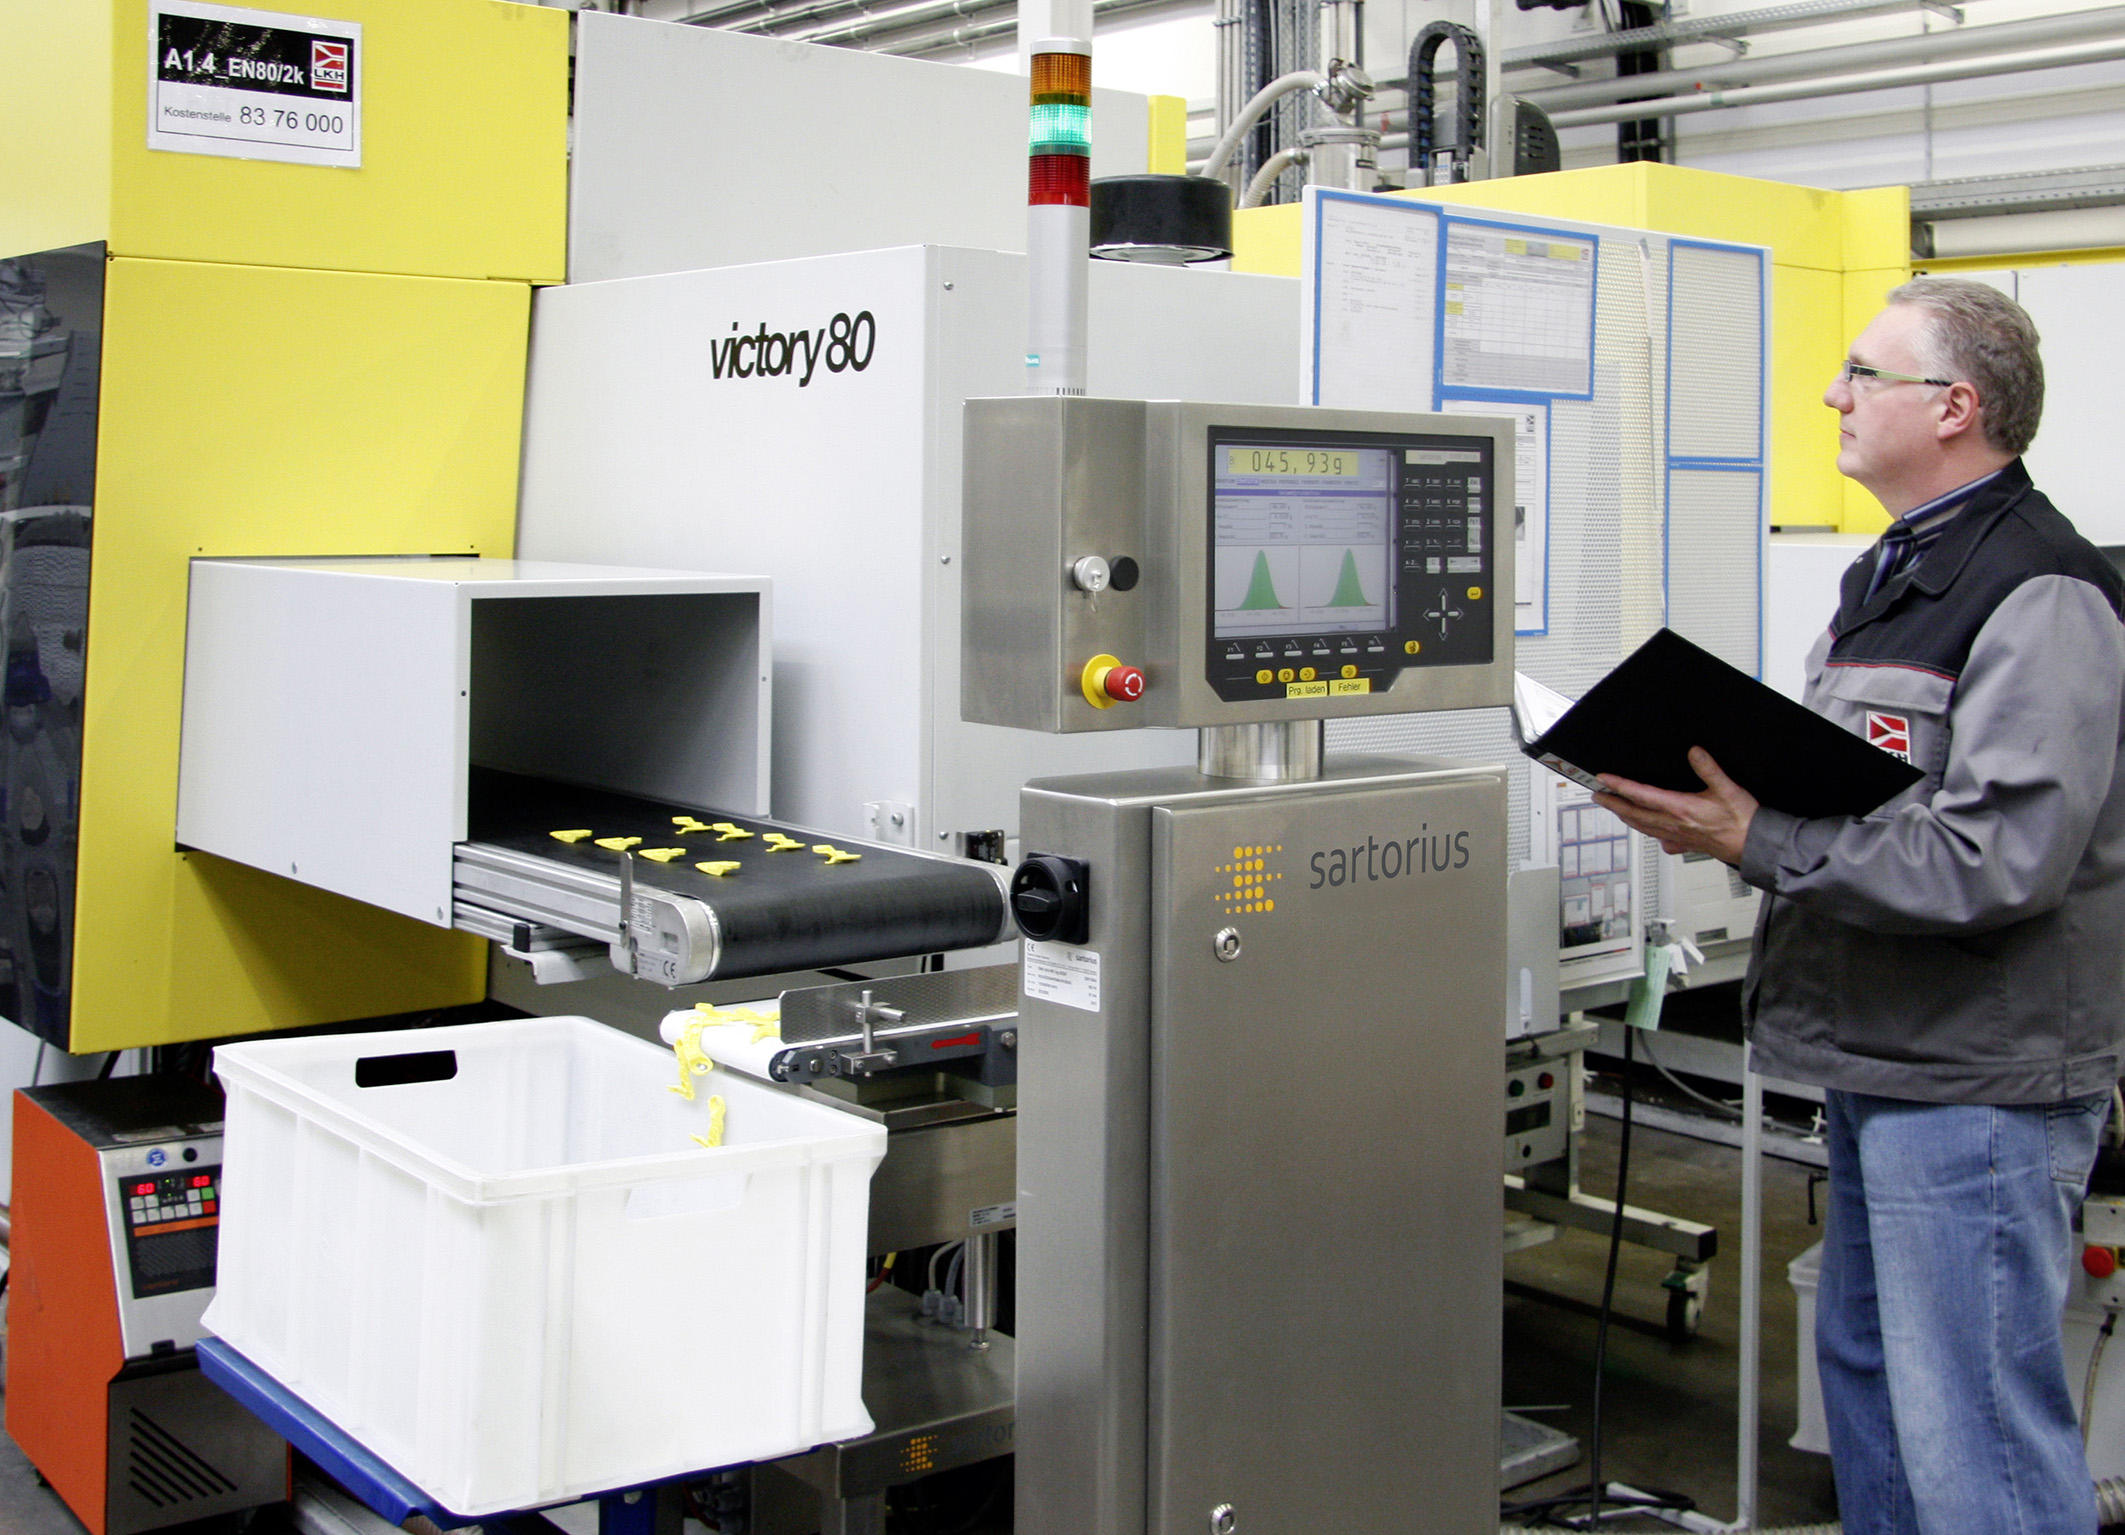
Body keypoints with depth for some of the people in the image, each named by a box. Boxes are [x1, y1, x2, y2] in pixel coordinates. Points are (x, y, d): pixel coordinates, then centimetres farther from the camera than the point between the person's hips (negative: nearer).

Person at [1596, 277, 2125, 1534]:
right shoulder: (1893, 577, 16)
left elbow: (1996, 863, -25)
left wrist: (1756, 843, -22)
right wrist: (1715, 800, -1)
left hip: (1976, 1084, -10)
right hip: (1879, 1059, 10)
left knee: (1973, 1427, -4)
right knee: (1866, 1372, 20)